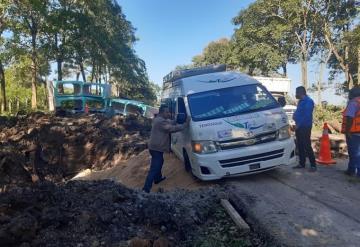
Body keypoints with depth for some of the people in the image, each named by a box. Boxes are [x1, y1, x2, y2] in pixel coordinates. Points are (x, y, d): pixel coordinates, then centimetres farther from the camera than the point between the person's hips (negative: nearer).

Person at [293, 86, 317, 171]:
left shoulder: (308, 101, -13)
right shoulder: (301, 101, 16)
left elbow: (307, 116, -20)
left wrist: (298, 124, -18)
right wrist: (295, 115, 4)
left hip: (305, 127, -9)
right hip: (299, 126, 9)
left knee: (307, 146, -8)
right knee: (300, 146, 12)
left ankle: (313, 165, -2)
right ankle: (302, 163, 20)